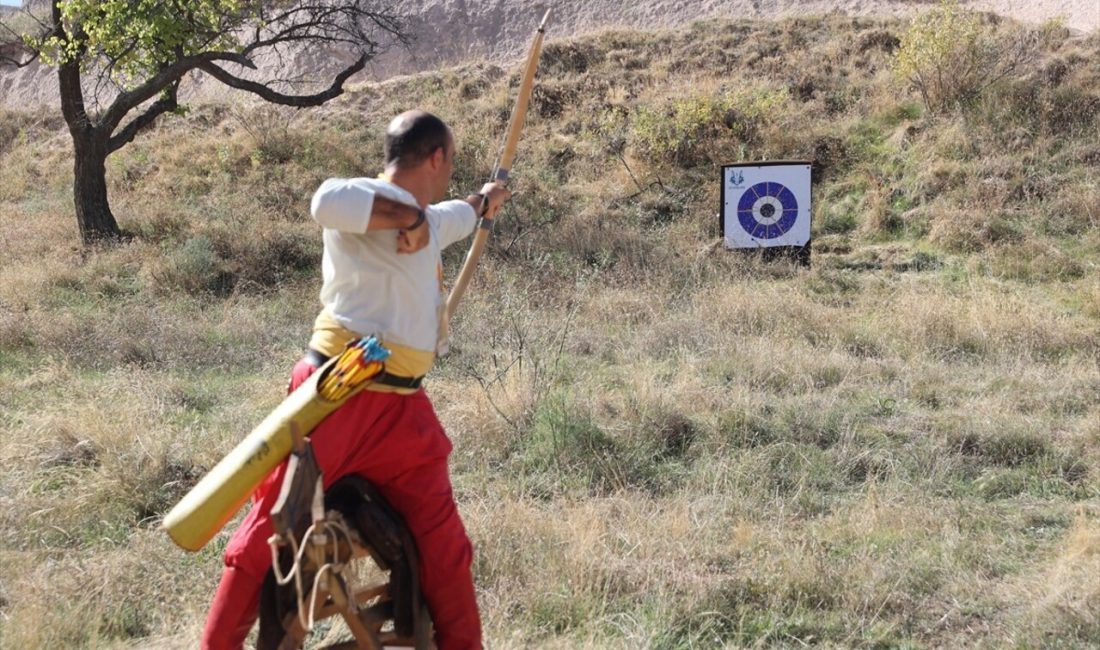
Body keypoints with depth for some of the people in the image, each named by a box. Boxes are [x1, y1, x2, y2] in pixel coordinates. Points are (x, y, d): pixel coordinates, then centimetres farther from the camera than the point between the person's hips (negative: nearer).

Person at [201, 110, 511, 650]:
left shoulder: (427, 220, 18)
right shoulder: (376, 200, -11)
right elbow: (328, 200, -35)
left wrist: (482, 202, 63)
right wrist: (408, 216, -25)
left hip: (401, 407, 8)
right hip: (337, 397, -8)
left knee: (444, 543, 10)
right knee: (269, 529, 2)